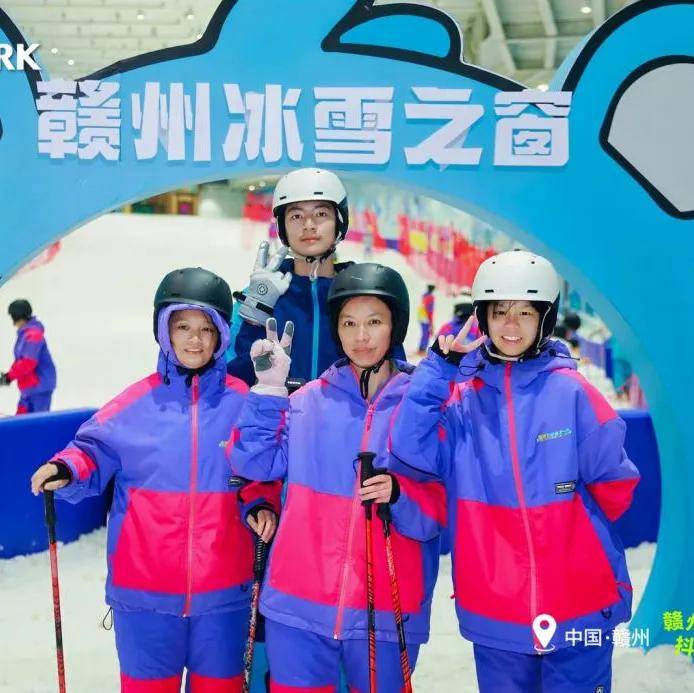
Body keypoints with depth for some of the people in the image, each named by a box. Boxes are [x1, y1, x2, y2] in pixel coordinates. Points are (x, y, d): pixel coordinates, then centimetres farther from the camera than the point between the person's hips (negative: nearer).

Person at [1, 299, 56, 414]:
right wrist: (9, 374, 6)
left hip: (40, 386, -10)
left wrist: (9, 376, -19)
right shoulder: (25, 332, 12)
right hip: (29, 387, 10)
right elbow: (21, 359, 18)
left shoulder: (33, 334, -19)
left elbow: (28, 362, -26)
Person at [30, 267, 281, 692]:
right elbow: (94, 452, 2)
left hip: (223, 589, 1)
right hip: (145, 588, -1)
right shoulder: (136, 403, -3)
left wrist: (262, 505, -10)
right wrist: (67, 470, -18)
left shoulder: (244, 404, 0)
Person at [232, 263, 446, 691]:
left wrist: (399, 493, -20)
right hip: (299, 601, 1)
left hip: (387, 610, -1)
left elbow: (440, 509, -1)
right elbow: (255, 463, 1)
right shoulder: (310, 401, 6)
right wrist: (269, 388, -5)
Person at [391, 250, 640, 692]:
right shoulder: (462, 395, 1)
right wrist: (439, 366, -15)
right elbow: (412, 447, -14)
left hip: (579, 603, -2)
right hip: (493, 609, 2)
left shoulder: (571, 392, -6)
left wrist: (576, 525, 9)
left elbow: (614, 482, -1)